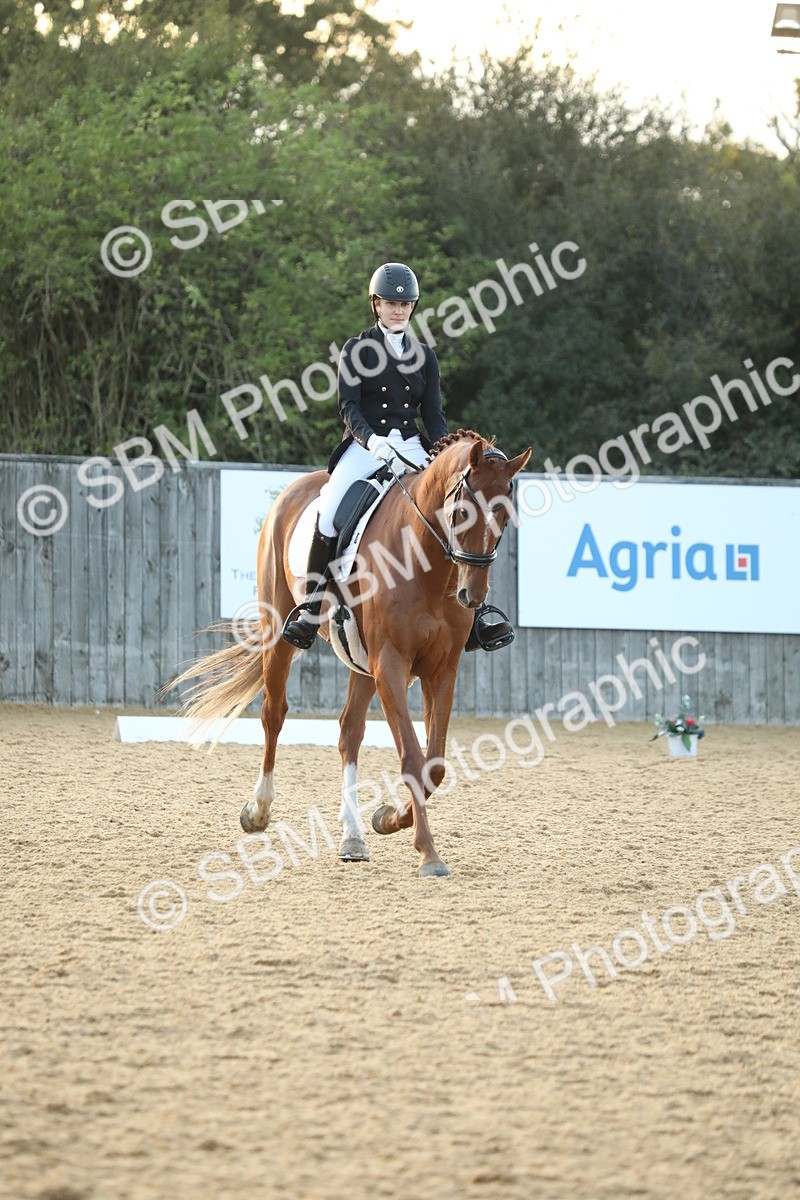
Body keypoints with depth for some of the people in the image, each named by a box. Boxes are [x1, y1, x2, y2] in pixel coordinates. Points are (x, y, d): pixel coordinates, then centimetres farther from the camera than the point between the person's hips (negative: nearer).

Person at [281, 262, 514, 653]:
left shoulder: (424, 356, 15)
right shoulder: (356, 350, 5)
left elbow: (433, 414, 11)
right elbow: (348, 406, -5)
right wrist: (372, 440, -24)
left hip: (412, 449, 3)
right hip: (364, 445, -3)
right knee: (329, 512, -29)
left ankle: (472, 620, -12)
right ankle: (308, 612, -17)